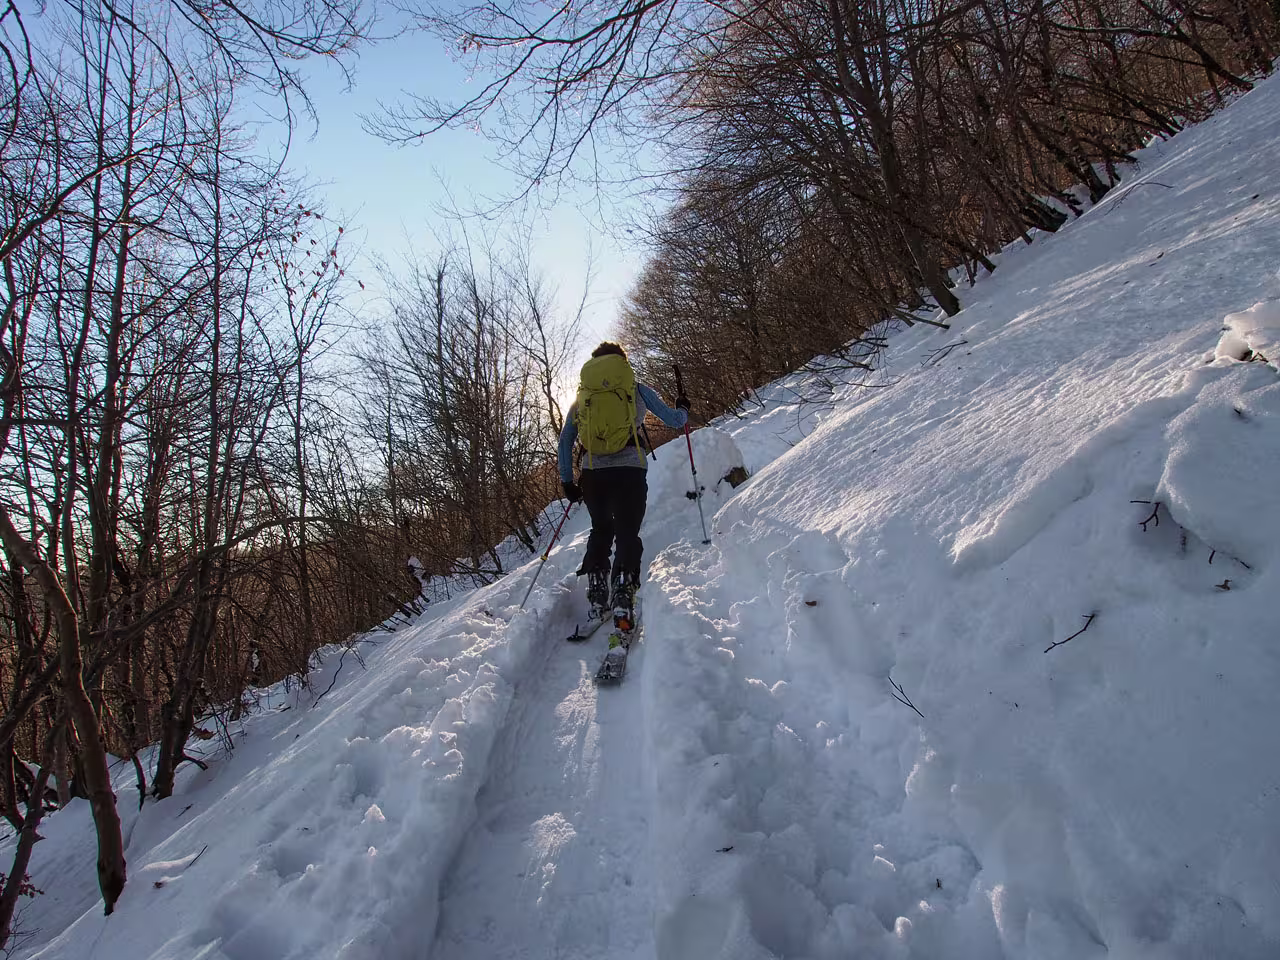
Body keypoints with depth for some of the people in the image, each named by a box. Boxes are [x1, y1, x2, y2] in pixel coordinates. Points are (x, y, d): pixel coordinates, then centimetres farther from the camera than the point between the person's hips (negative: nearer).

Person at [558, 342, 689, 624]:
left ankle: (597, 593, 14)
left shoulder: (581, 397, 18)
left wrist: (567, 482, 21)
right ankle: (623, 600, -15)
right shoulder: (637, 389, 11)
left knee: (600, 530, 22)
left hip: (592, 472, 3)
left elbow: (565, 442, 16)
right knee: (627, 534, 1)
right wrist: (683, 408, 38)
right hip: (629, 469, -3)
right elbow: (674, 420, 15)